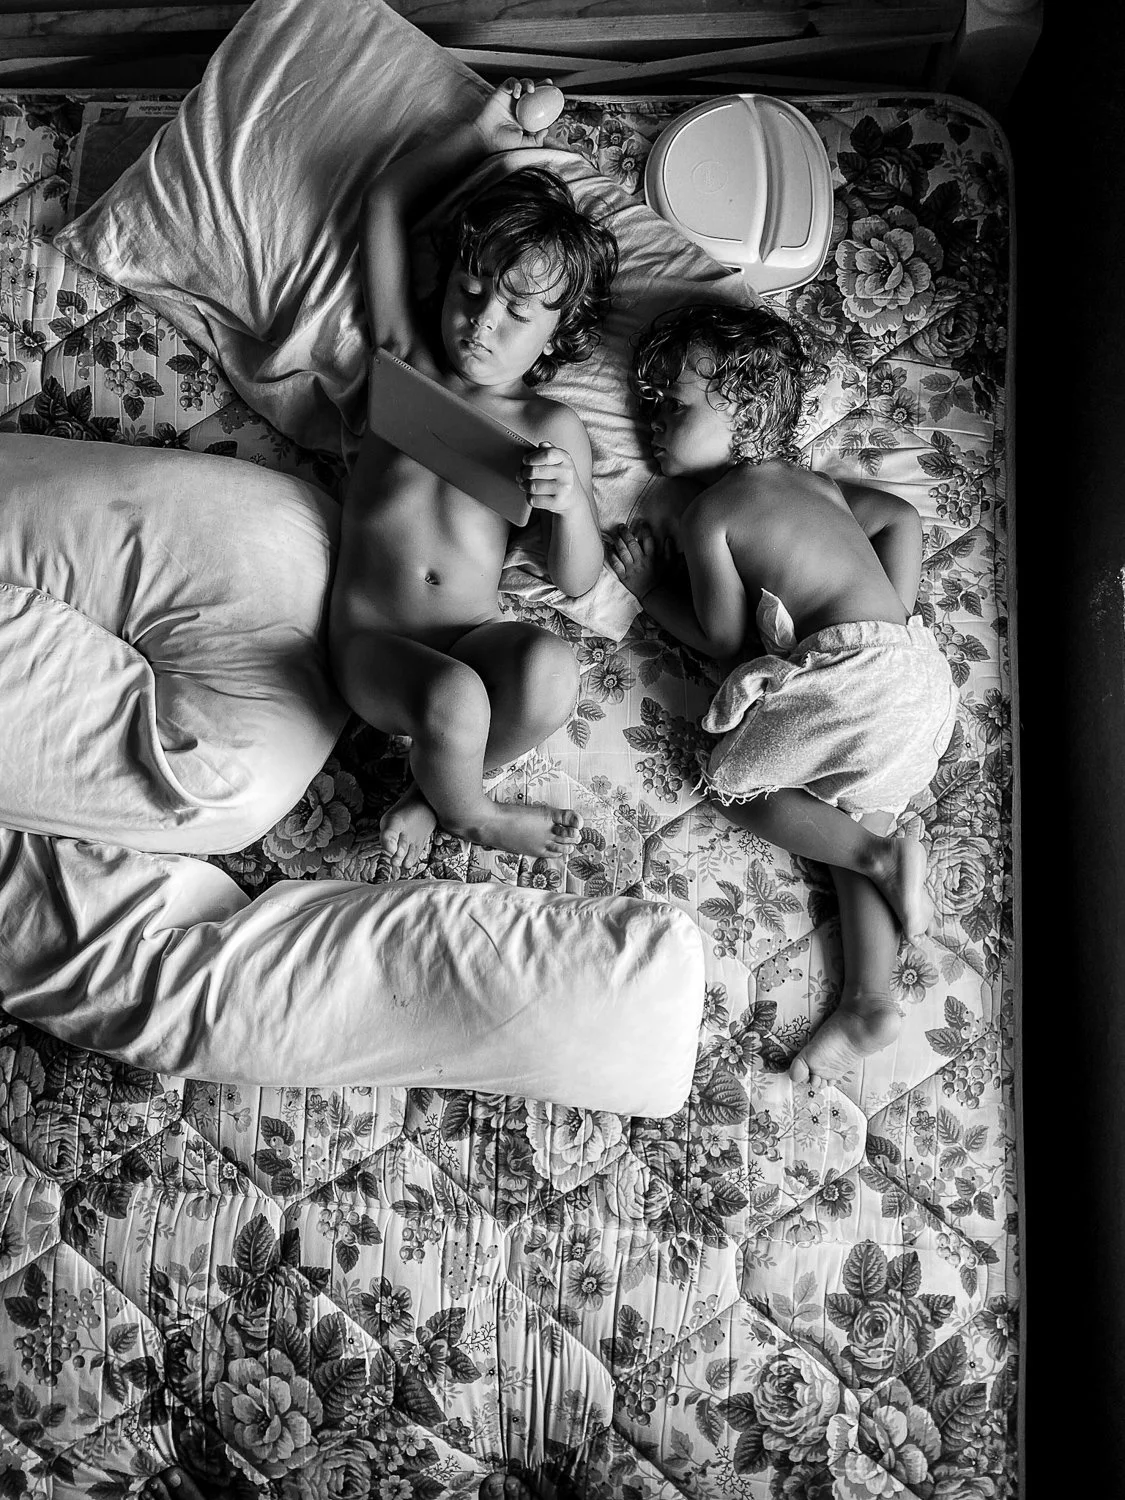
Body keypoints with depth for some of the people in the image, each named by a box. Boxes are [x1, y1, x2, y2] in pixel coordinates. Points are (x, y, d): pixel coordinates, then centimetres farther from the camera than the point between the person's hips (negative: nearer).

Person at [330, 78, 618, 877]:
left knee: (552, 669, -32)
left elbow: (578, 581, 0)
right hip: (374, 642, 0)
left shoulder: (551, 427, 5)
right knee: (454, 700, -33)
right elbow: (384, 203, 20)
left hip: (477, 636, 1)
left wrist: (570, 501, -19)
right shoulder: (408, 360, 10)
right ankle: (472, 813, 2)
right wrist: (479, 137, 16)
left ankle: (432, 792, -5)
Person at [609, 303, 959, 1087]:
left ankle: (882, 857, -9)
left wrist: (654, 589, 14)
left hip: (853, 672, -9)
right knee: (854, 823, 10)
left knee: (737, 781, 3)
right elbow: (903, 517, 24)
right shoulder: (810, 481, 23)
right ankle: (869, 1000, 2)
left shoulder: (708, 511, -2)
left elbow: (727, 641, 1)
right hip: (917, 664, 9)